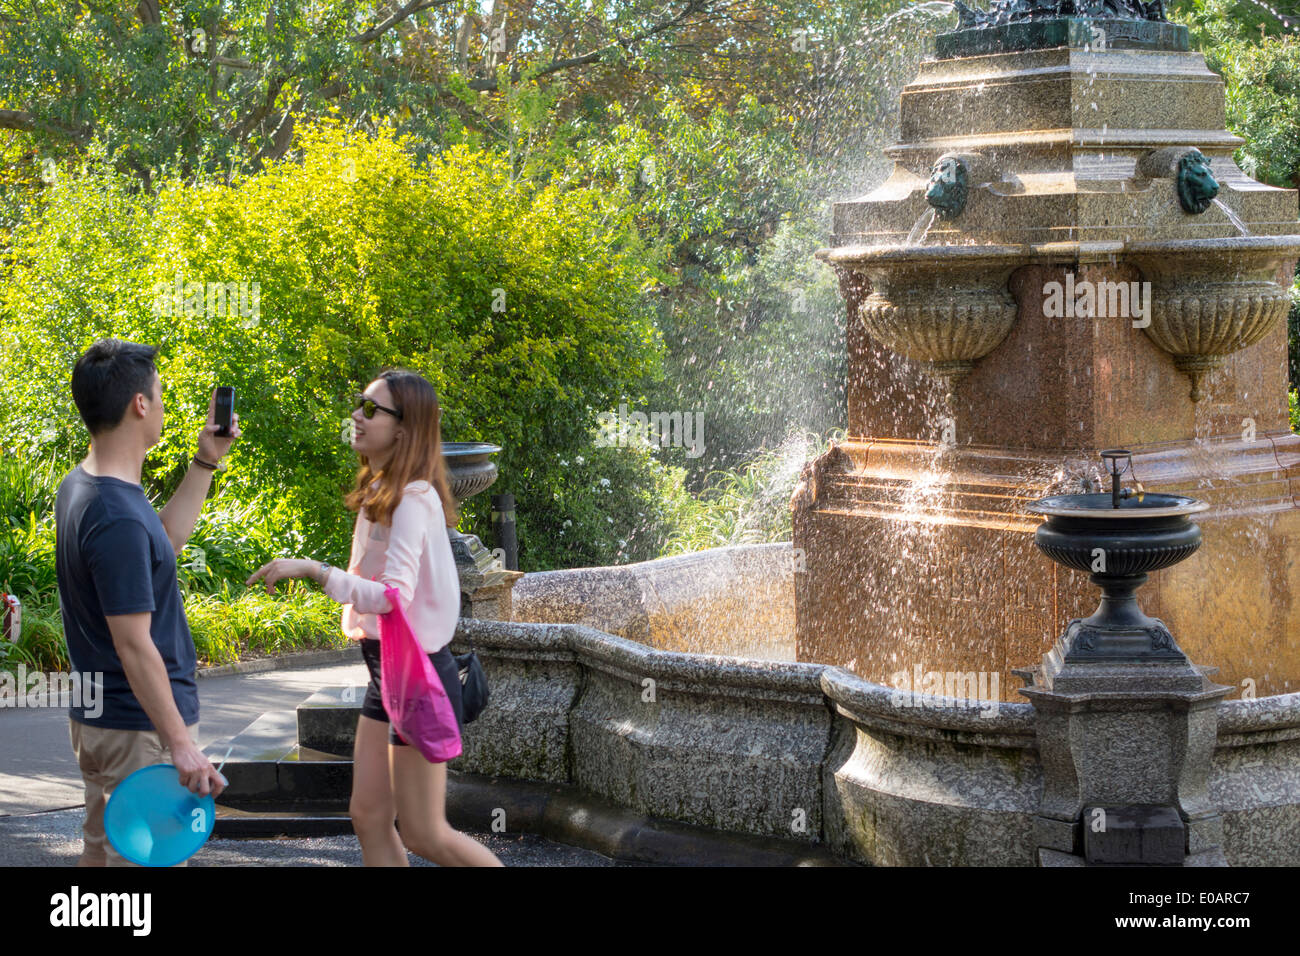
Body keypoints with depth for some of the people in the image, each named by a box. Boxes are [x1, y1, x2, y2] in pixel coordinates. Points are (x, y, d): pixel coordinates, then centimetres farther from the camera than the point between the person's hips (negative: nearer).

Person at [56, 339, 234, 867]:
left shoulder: (79, 487, 6)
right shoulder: (119, 519, -26)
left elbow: (164, 541, 21)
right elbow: (134, 647, -25)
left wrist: (205, 463, 19)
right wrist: (180, 744, -22)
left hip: (96, 718, 10)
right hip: (140, 728, -10)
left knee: (100, 852, 18)